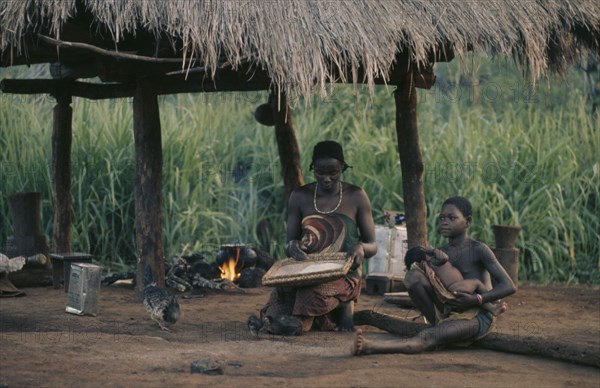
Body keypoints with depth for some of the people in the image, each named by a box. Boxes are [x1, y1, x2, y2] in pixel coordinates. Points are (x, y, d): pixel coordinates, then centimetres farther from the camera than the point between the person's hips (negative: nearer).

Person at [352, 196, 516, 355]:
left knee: (428, 338, -34)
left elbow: (509, 286, -10)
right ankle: (440, 324, -15)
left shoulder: (478, 250, -5)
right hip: (449, 313, 7)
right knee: (413, 275, -12)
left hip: (478, 317, -6)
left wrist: (476, 299, -23)